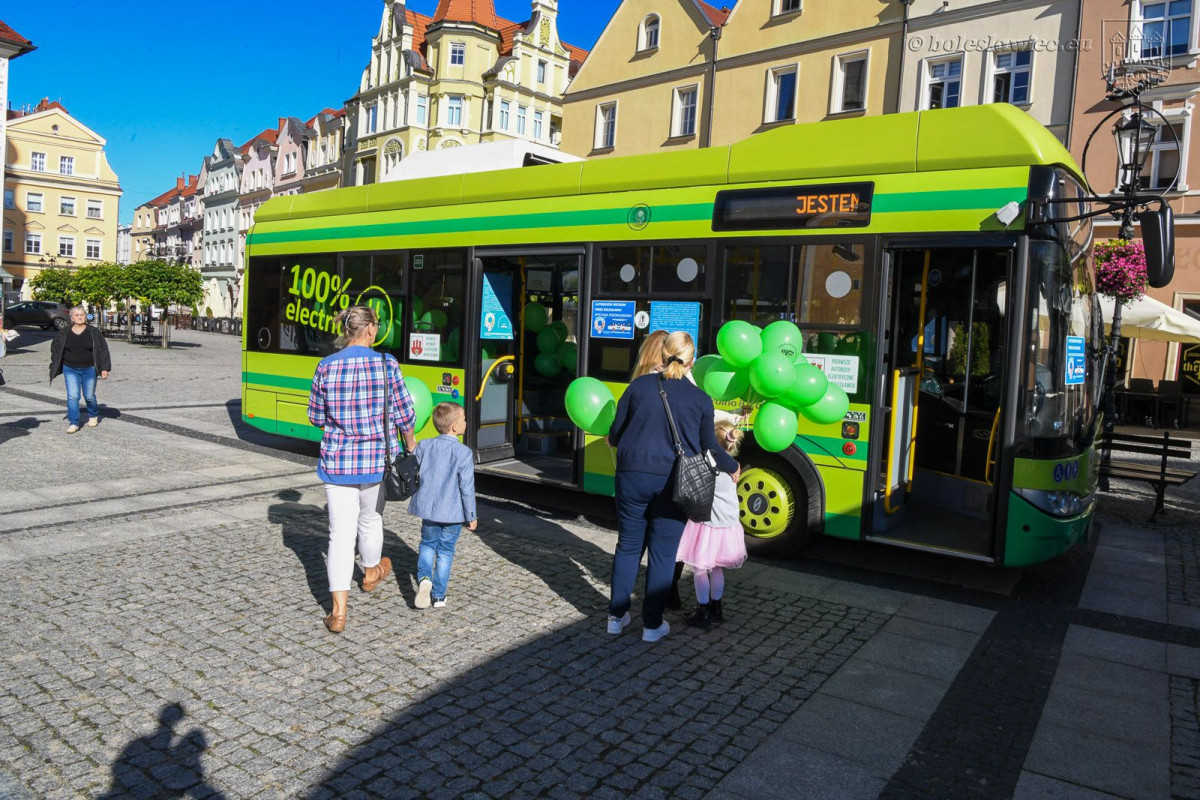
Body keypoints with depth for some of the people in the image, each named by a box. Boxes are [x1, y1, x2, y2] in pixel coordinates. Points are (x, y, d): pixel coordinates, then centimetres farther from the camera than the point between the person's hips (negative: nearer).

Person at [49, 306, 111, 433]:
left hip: (89, 370, -1)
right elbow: (55, 349, 11)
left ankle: (93, 415, 34)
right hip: (70, 370, 1)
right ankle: (73, 423, -2)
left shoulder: (93, 333, -3)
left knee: (89, 396, 7)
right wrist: (54, 368, 8)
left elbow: (103, 349, -2)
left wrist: (104, 368, -7)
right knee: (72, 396, -6)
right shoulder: (64, 333, 2)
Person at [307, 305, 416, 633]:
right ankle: (371, 573, 49)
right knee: (370, 520, 23)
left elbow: (316, 417, 4)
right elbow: (404, 415, -4)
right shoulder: (386, 364, -10)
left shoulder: (326, 367, -5)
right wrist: (410, 445, 13)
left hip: (336, 461, 0)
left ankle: (339, 612, 0)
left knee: (341, 532, 2)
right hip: (377, 458, 0)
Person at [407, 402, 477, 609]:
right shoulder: (464, 453, -14)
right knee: (445, 551, 10)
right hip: (452, 512, -3)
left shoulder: (424, 446, -1)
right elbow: (467, 488, -12)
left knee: (428, 544, 21)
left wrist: (418, 501, 22)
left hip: (428, 508, 3)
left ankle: (423, 577, -4)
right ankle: (439, 596, 16)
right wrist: (471, 516, -2)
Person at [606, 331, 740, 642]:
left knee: (628, 546, 15)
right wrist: (732, 467, 25)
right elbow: (709, 448, 6)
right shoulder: (700, 400, -1)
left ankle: (616, 616, 24)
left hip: (633, 475, 1)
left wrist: (616, 442, 29)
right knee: (663, 553, 9)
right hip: (674, 483, -1)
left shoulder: (639, 386, 0)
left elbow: (615, 434, 5)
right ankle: (652, 625, 17)